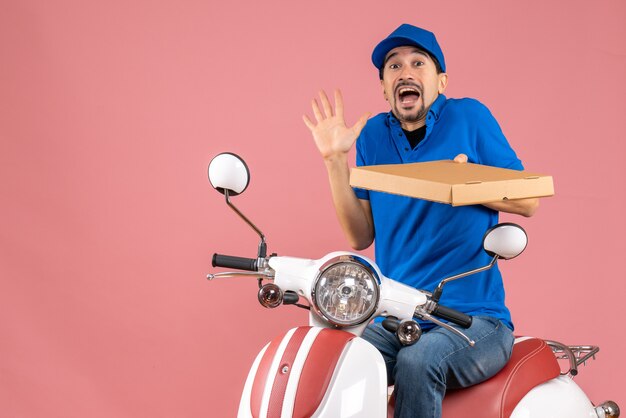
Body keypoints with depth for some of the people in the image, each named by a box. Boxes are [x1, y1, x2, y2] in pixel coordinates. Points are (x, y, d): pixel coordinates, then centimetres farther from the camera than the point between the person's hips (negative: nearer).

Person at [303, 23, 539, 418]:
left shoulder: (469, 117, 0)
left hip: (474, 318, -3)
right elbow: (361, 235, 8)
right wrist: (335, 160, -3)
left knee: (418, 362, -34)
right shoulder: (373, 134, 10)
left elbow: (528, 201, 1)